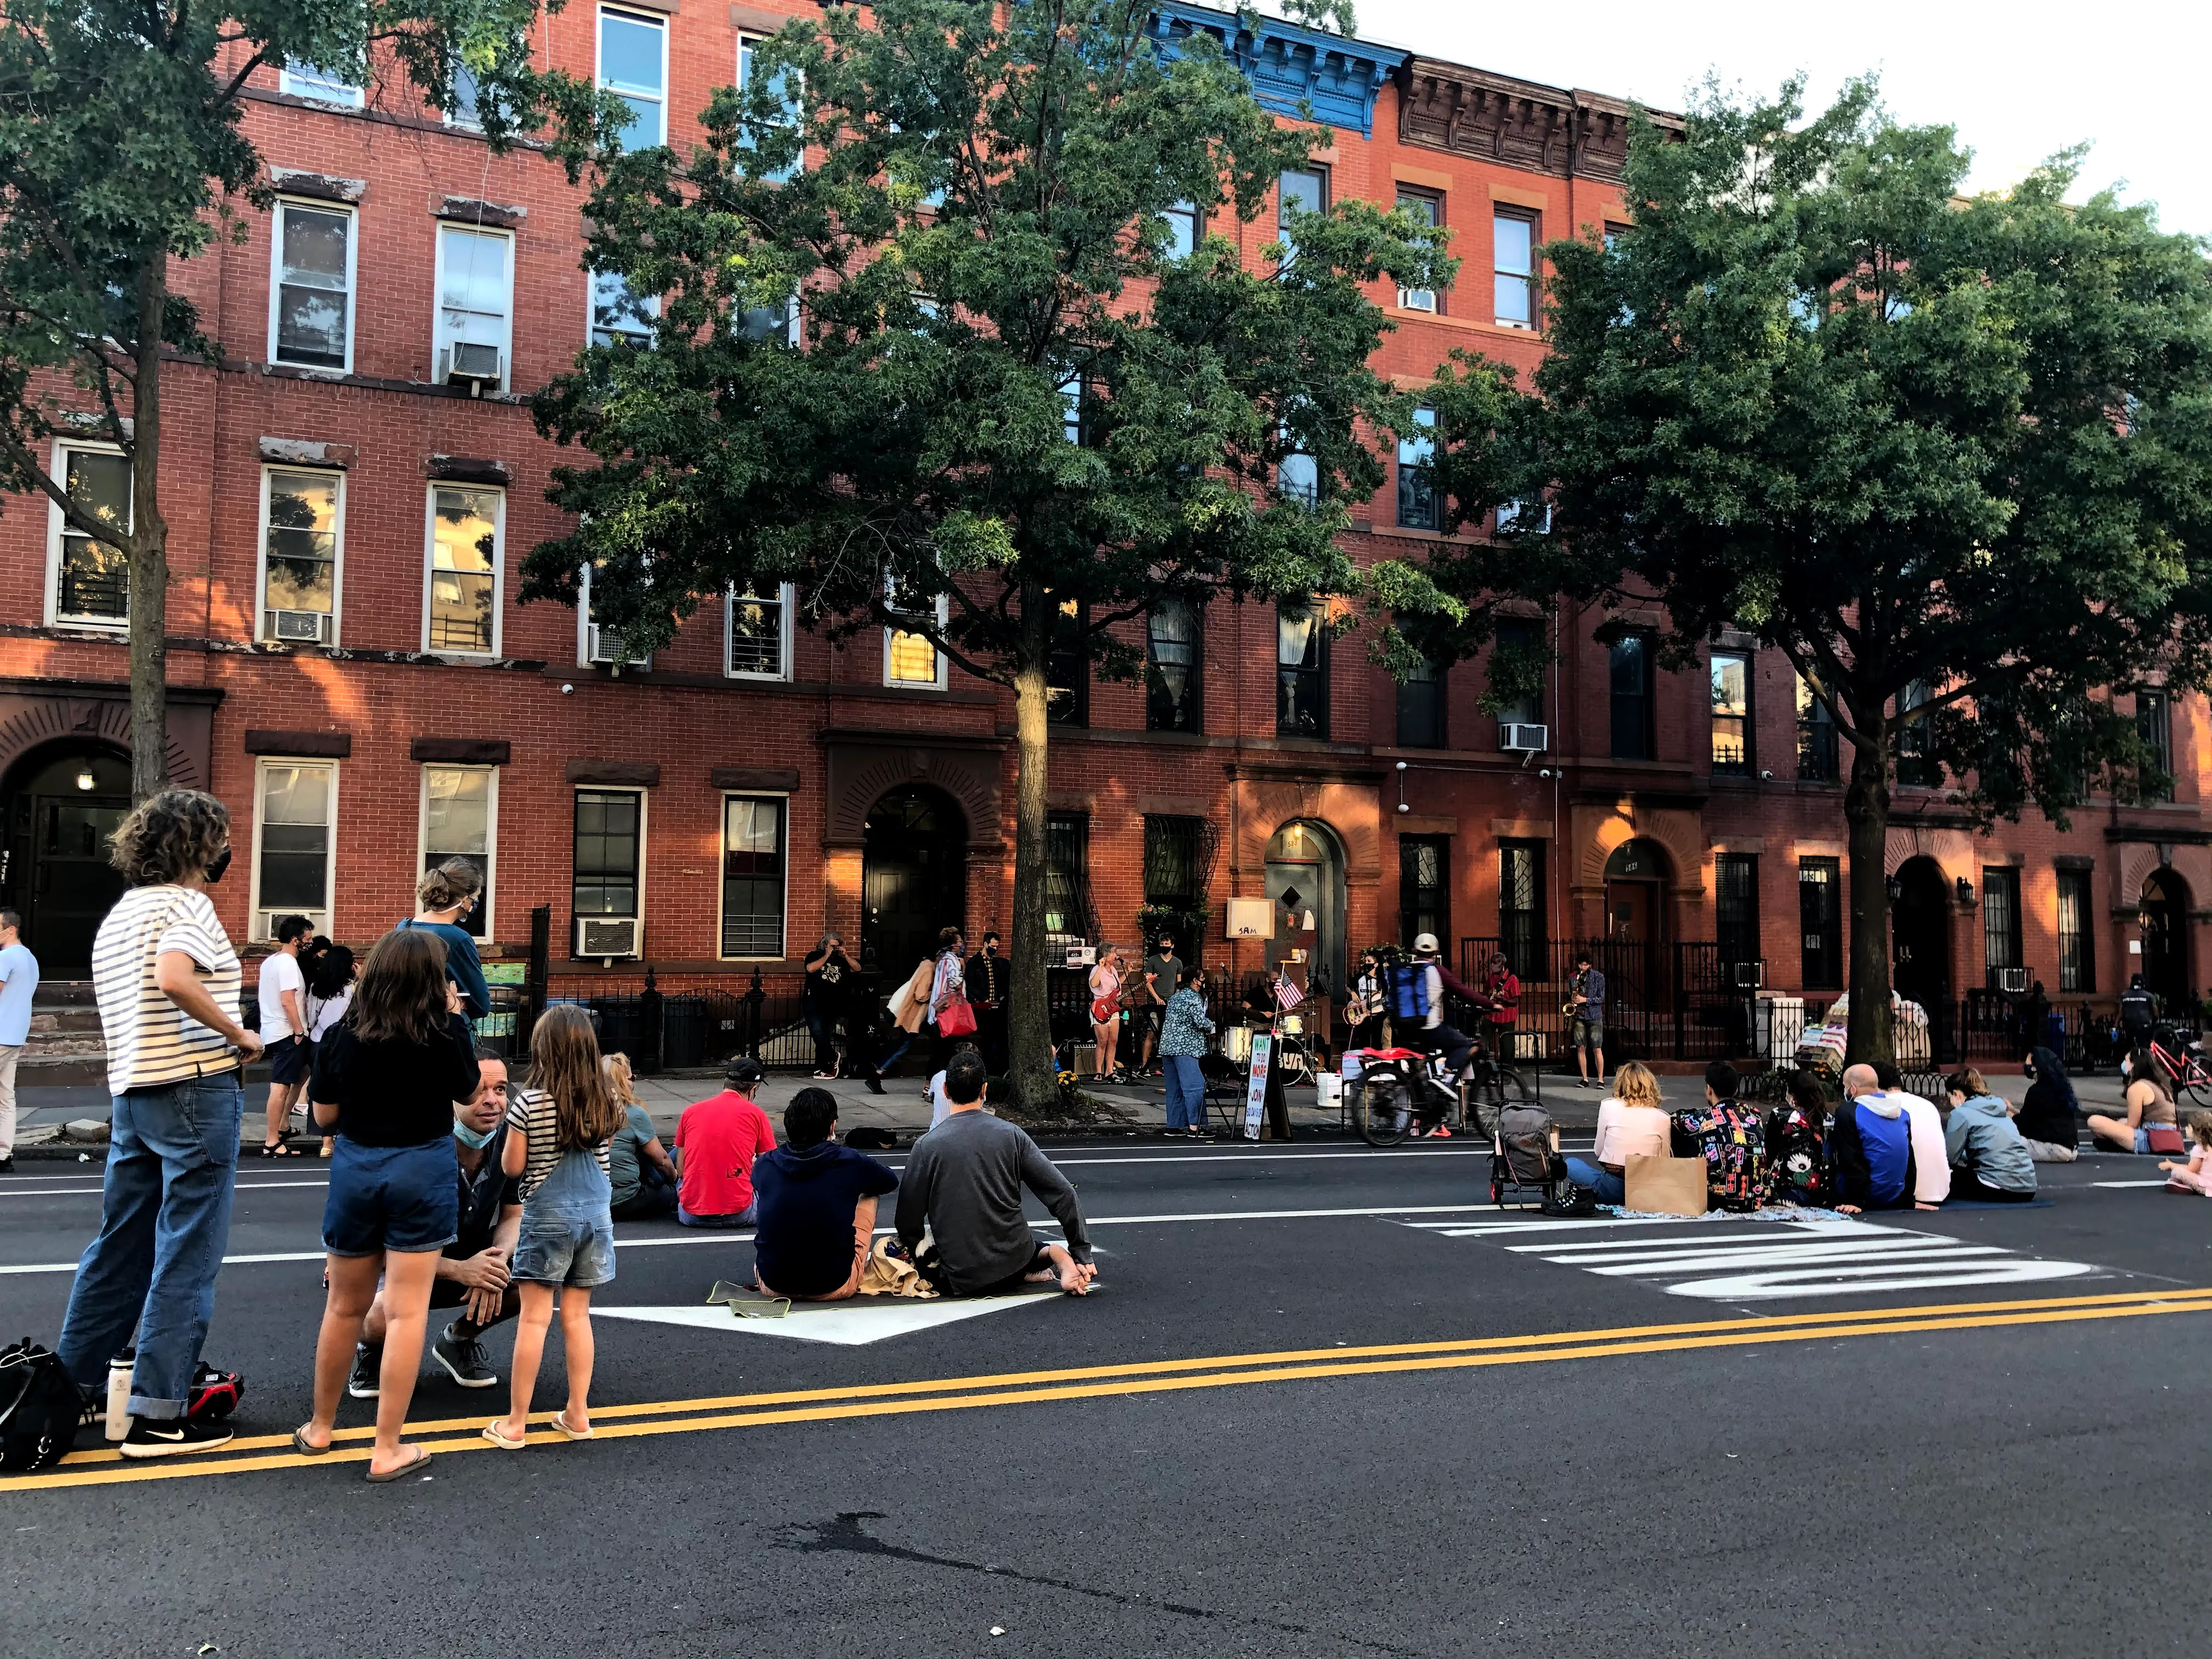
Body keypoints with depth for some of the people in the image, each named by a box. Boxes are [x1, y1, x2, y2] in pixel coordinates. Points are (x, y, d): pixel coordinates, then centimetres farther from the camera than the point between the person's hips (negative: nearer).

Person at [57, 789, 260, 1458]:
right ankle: (158, 1414, -1)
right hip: (195, 1090, -9)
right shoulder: (185, 903, -11)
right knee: (186, 1258, -3)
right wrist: (240, 1037, -19)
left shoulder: (118, 916, 17)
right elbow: (174, 978, -29)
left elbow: (117, 1012, 22)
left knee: (120, 1248, 17)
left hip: (131, 1094, 9)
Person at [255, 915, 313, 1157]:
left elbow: (261, 996, 22)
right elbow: (288, 1001, -23)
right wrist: (299, 1032, -17)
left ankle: (283, 1125, 26)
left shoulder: (269, 961, 14)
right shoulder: (288, 963, -16)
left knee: (301, 1073, 24)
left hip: (272, 1030, 10)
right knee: (281, 1087, -9)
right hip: (287, 1032, -10)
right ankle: (271, 1143, -9)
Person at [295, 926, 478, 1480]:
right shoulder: (447, 1032, -12)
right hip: (423, 1170, -3)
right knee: (406, 1311, 1)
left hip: (355, 1169, 3)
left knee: (345, 1306, 18)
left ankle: (319, 1429, 34)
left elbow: (324, 1115, 3)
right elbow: (469, 1088, 7)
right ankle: (388, 1450, 4)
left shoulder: (342, 1037, -5)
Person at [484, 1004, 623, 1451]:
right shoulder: (607, 1102, 0)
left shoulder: (530, 1103, -12)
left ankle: (515, 1424, 7)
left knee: (534, 1318, 0)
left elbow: (512, 1167, -6)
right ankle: (578, 1414, 17)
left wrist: (513, 1135, 10)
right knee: (577, 1314, 12)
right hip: (595, 1213, 4)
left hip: (547, 1216, -4)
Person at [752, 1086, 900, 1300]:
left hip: (771, 1286, 3)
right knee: (869, 1193, 18)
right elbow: (891, 1182, 12)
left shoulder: (765, 1165, -4)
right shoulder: (851, 1162, -11)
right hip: (834, 1288, -2)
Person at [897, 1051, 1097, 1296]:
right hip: (1015, 1259, 5)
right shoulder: (1011, 1134, -5)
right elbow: (1062, 1193, -5)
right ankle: (1049, 1254, 3)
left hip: (962, 1279, -4)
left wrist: (920, 1260, 15)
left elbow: (908, 1219, -5)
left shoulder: (927, 1145, -10)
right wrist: (1082, 1254, 3)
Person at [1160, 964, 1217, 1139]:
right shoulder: (1193, 998, -8)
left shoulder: (1175, 997, 19)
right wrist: (1212, 1028, 4)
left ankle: (1173, 1126, 13)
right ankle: (1195, 1127, -15)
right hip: (1186, 1048, -9)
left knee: (1174, 1088, 11)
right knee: (1195, 1087, -11)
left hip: (1167, 1046, 9)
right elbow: (1202, 1022, -18)